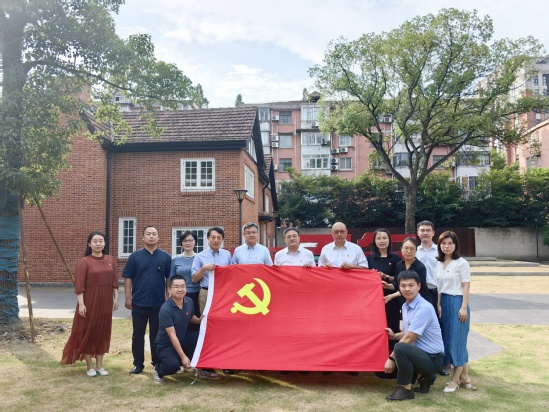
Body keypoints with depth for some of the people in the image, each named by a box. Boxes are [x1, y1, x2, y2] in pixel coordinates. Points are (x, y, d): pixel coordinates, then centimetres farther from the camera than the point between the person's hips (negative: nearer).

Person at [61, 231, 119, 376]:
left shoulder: (111, 260, 5)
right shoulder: (84, 262, -8)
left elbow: (114, 282, 9)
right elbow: (79, 285, -10)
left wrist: (116, 298, 5)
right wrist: (81, 303, -15)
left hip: (105, 302, 4)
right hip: (89, 301, -4)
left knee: (103, 331, 10)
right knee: (88, 332, 4)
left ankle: (99, 365, 21)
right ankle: (89, 366, 17)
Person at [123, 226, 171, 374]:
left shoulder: (165, 257, 3)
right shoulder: (135, 256, 1)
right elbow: (128, 278, 2)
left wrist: (168, 296, 1)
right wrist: (128, 297, -4)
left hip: (159, 303, 0)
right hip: (138, 302, 0)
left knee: (157, 334, 9)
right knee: (138, 334, 8)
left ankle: (157, 363, 19)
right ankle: (138, 364, 19)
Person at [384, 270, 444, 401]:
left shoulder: (424, 308, -22)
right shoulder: (405, 306, 6)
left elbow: (409, 339, -23)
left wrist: (391, 357, -17)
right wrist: (394, 336, -2)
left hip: (432, 358, -9)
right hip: (419, 353, 9)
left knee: (401, 348, -35)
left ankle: (406, 389, -14)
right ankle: (424, 377, 17)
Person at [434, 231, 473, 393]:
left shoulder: (461, 263, -7)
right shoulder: (439, 264, 9)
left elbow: (466, 286, -9)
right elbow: (439, 286, 10)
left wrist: (464, 307, -14)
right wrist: (438, 304, 2)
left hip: (457, 302, -6)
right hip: (444, 303, 6)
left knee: (456, 340, -3)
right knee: (447, 339, 8)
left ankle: (455, 379, 7)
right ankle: (465, 377, 20)